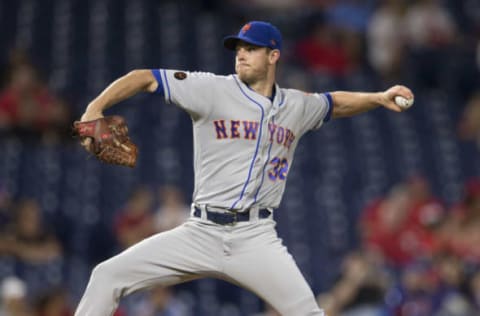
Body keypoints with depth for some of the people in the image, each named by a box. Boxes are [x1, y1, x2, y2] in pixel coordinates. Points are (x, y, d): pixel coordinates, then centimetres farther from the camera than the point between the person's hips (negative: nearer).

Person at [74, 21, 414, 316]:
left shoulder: (296, 106, 10)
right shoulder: (213, 90, -2)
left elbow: (334, 104, 31)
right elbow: (145, 78, -5)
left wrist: (379, 98, 17)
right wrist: (96, 108, -18)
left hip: (256, 238, 1)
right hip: (202, 233, -1)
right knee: (108, 275, -11)